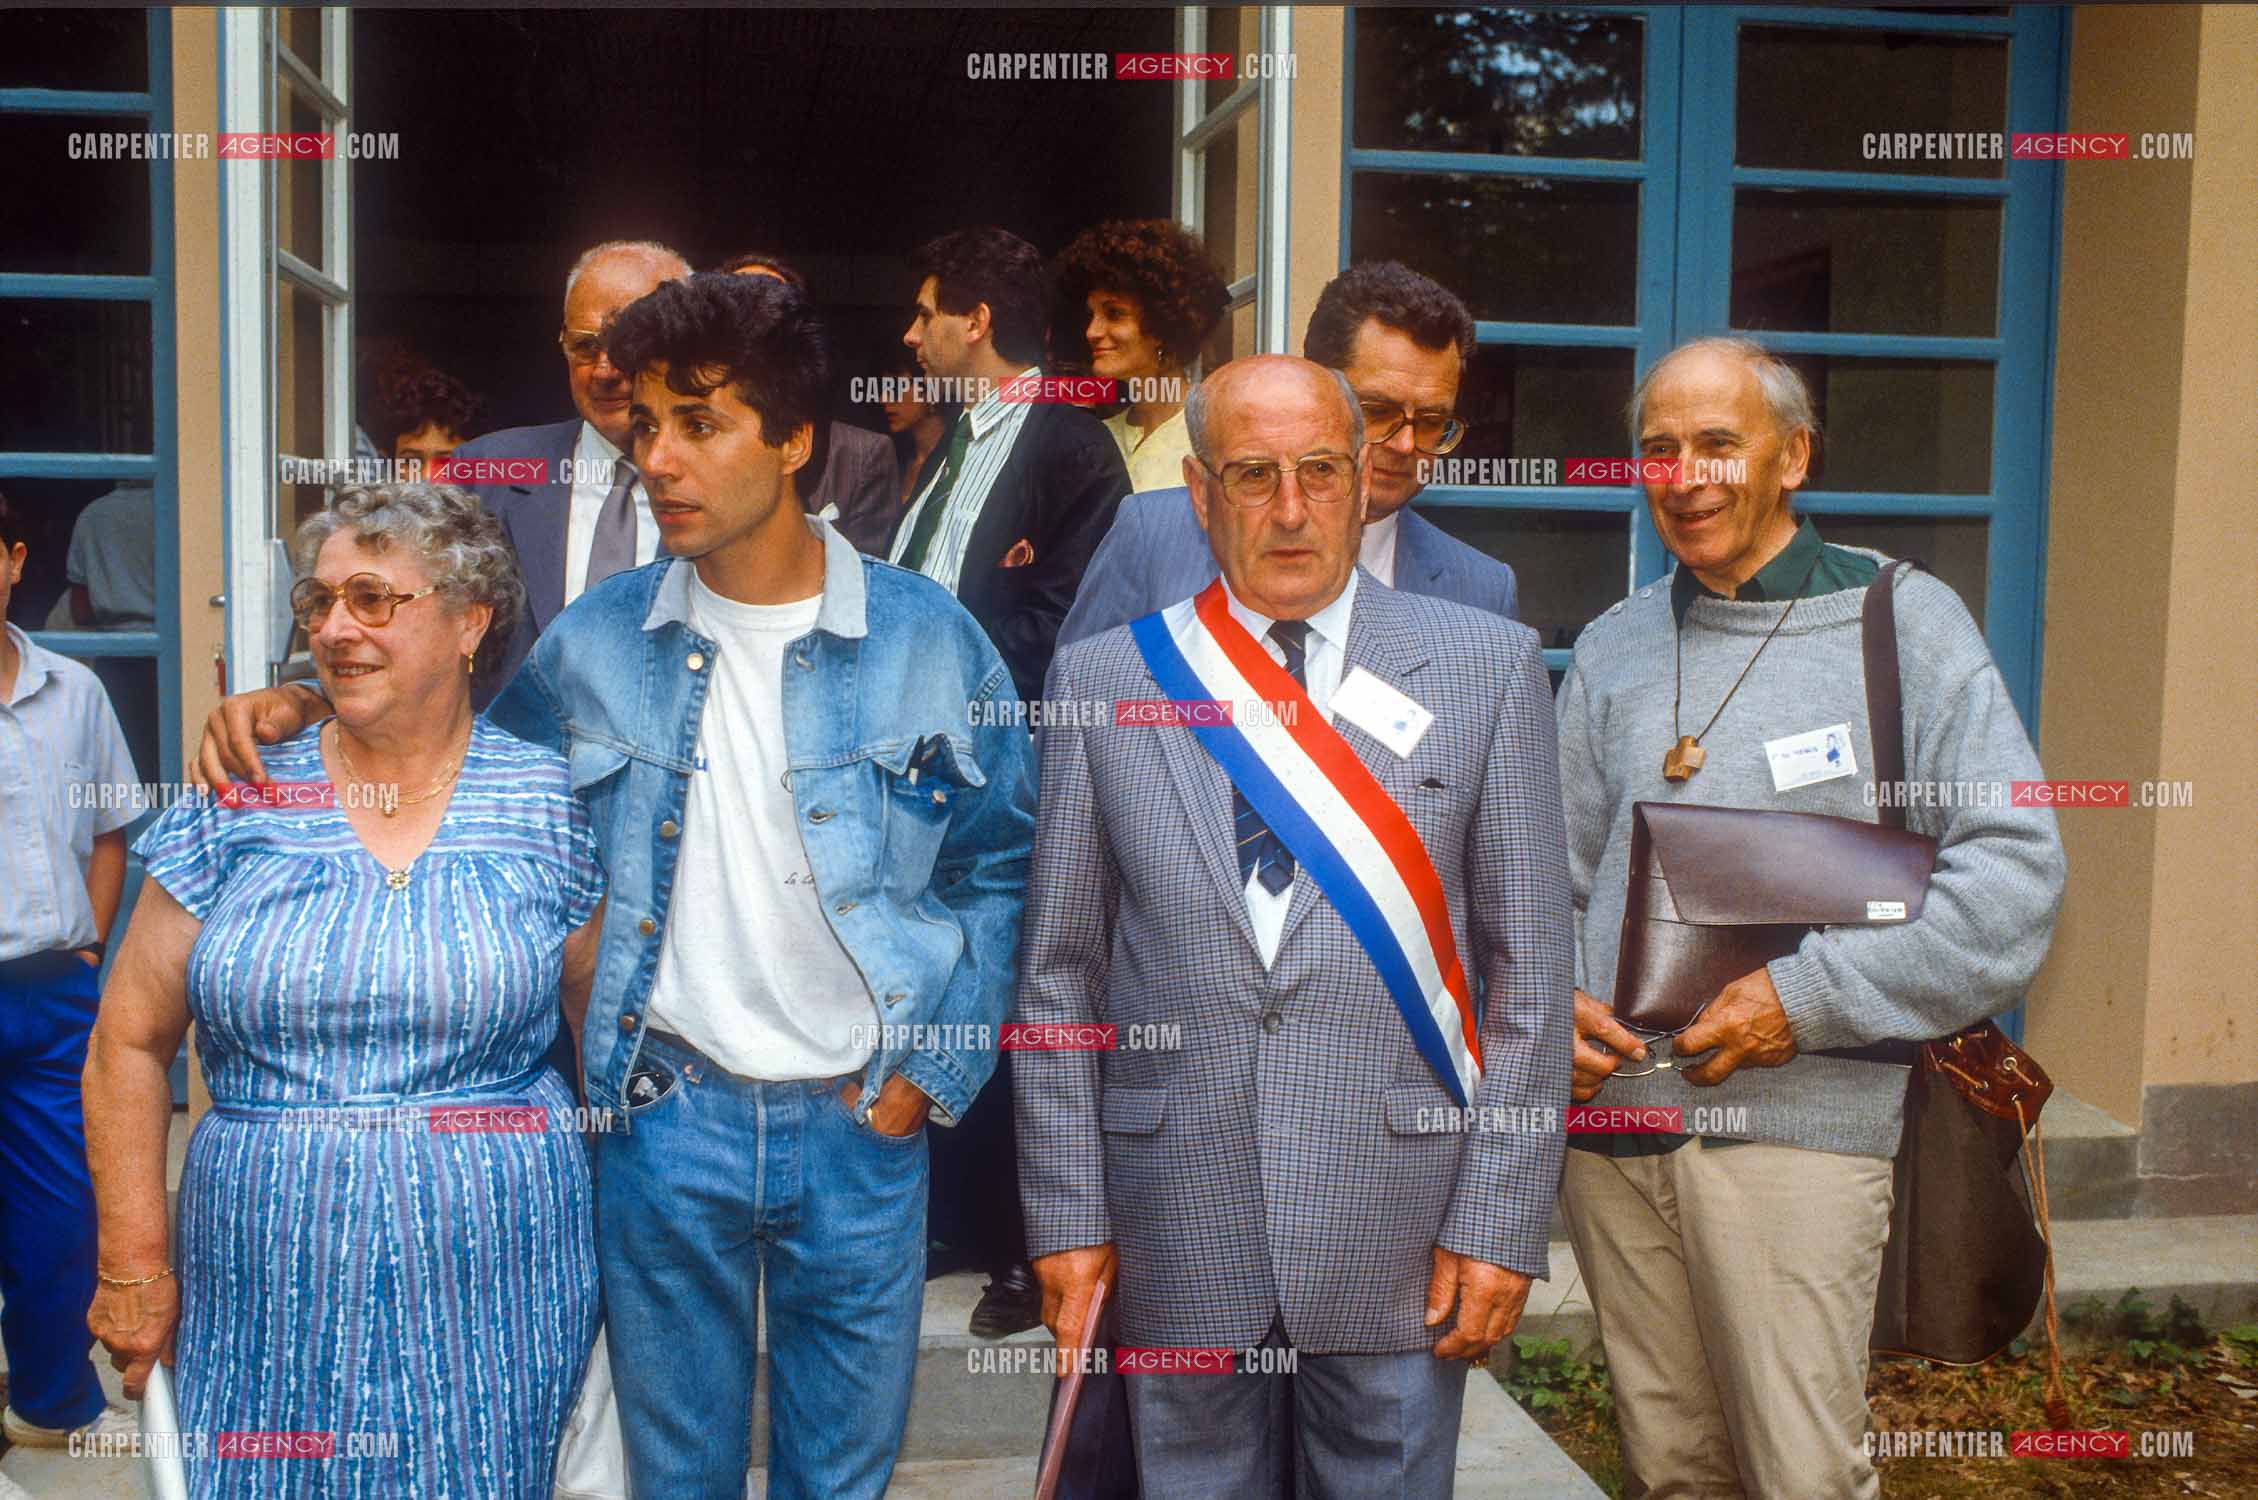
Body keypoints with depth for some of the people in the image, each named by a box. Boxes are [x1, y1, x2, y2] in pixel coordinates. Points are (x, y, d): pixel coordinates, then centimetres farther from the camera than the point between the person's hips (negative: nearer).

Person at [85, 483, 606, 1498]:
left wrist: (620, 1246, 6)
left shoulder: (549, 804, -1)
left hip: (489, 1291, -1)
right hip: (267, 1292, 1)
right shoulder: (237, 804, 0)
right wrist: (134, 1265, 2)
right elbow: (129, 1043, 5)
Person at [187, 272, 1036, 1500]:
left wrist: (932, 1074, -4)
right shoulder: (597, 640, -1)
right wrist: (300, 708, -2)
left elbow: (999, 868, 2)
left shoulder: (927, 638, -5)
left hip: (858, 1125, -1)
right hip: (663, 1117, 1)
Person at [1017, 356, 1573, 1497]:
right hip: (1179, 1233, 1)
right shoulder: (1103, 682, 2)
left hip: (1401, 1232, -1)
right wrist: (1067, 1213, 2)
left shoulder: (1487, 665, 0)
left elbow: (1531, 972, 0)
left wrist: (1500, 1220, -4)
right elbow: (1059, 974, 4)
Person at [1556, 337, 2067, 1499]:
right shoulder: (1613, 649, 12)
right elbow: (1555, 870, 17)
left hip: (1795, 1123, -4)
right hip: (1610, 1115, 4)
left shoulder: (1903, 621, 0)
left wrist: (1811, 996, -14)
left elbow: (2014, 874, -7)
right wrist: (1553, 997, -3)